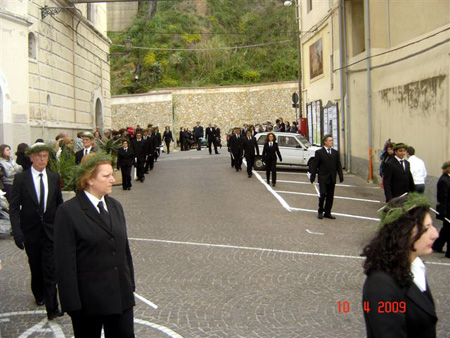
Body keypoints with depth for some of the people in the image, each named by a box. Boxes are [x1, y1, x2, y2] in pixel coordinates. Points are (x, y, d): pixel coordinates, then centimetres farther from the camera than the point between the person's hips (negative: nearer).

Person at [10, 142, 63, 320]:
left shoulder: (54, 177, 2)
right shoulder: (21, 178, -6)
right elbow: (14, 207, -7)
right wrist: (17, 232, -16)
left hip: (50, 230, 0)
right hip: (30, 231, 0)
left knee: (50, 269, -6)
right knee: (36, 268, 16)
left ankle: (52, 308, -3)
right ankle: (39, 295, 40)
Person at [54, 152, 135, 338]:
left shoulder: (115, 207, 10)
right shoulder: (68, 211, -12)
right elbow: (65, 262, -14)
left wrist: (130, 284, 12)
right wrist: (72, 304, -16)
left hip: (121, 296, 5)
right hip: (88, 299, -5)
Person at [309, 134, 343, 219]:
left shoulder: (335, 153, 11)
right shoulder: (319, 152, -2)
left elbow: (338, 165, 10)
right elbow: (314, 165, -3)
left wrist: (341, 176, 1)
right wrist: (312, 177, -7)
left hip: (332, 179, 4)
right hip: (323, 178, -4)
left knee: (330, 196, 6)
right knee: (322, 194, -9)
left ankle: (327, 213, 15)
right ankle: (320, 211, 9)